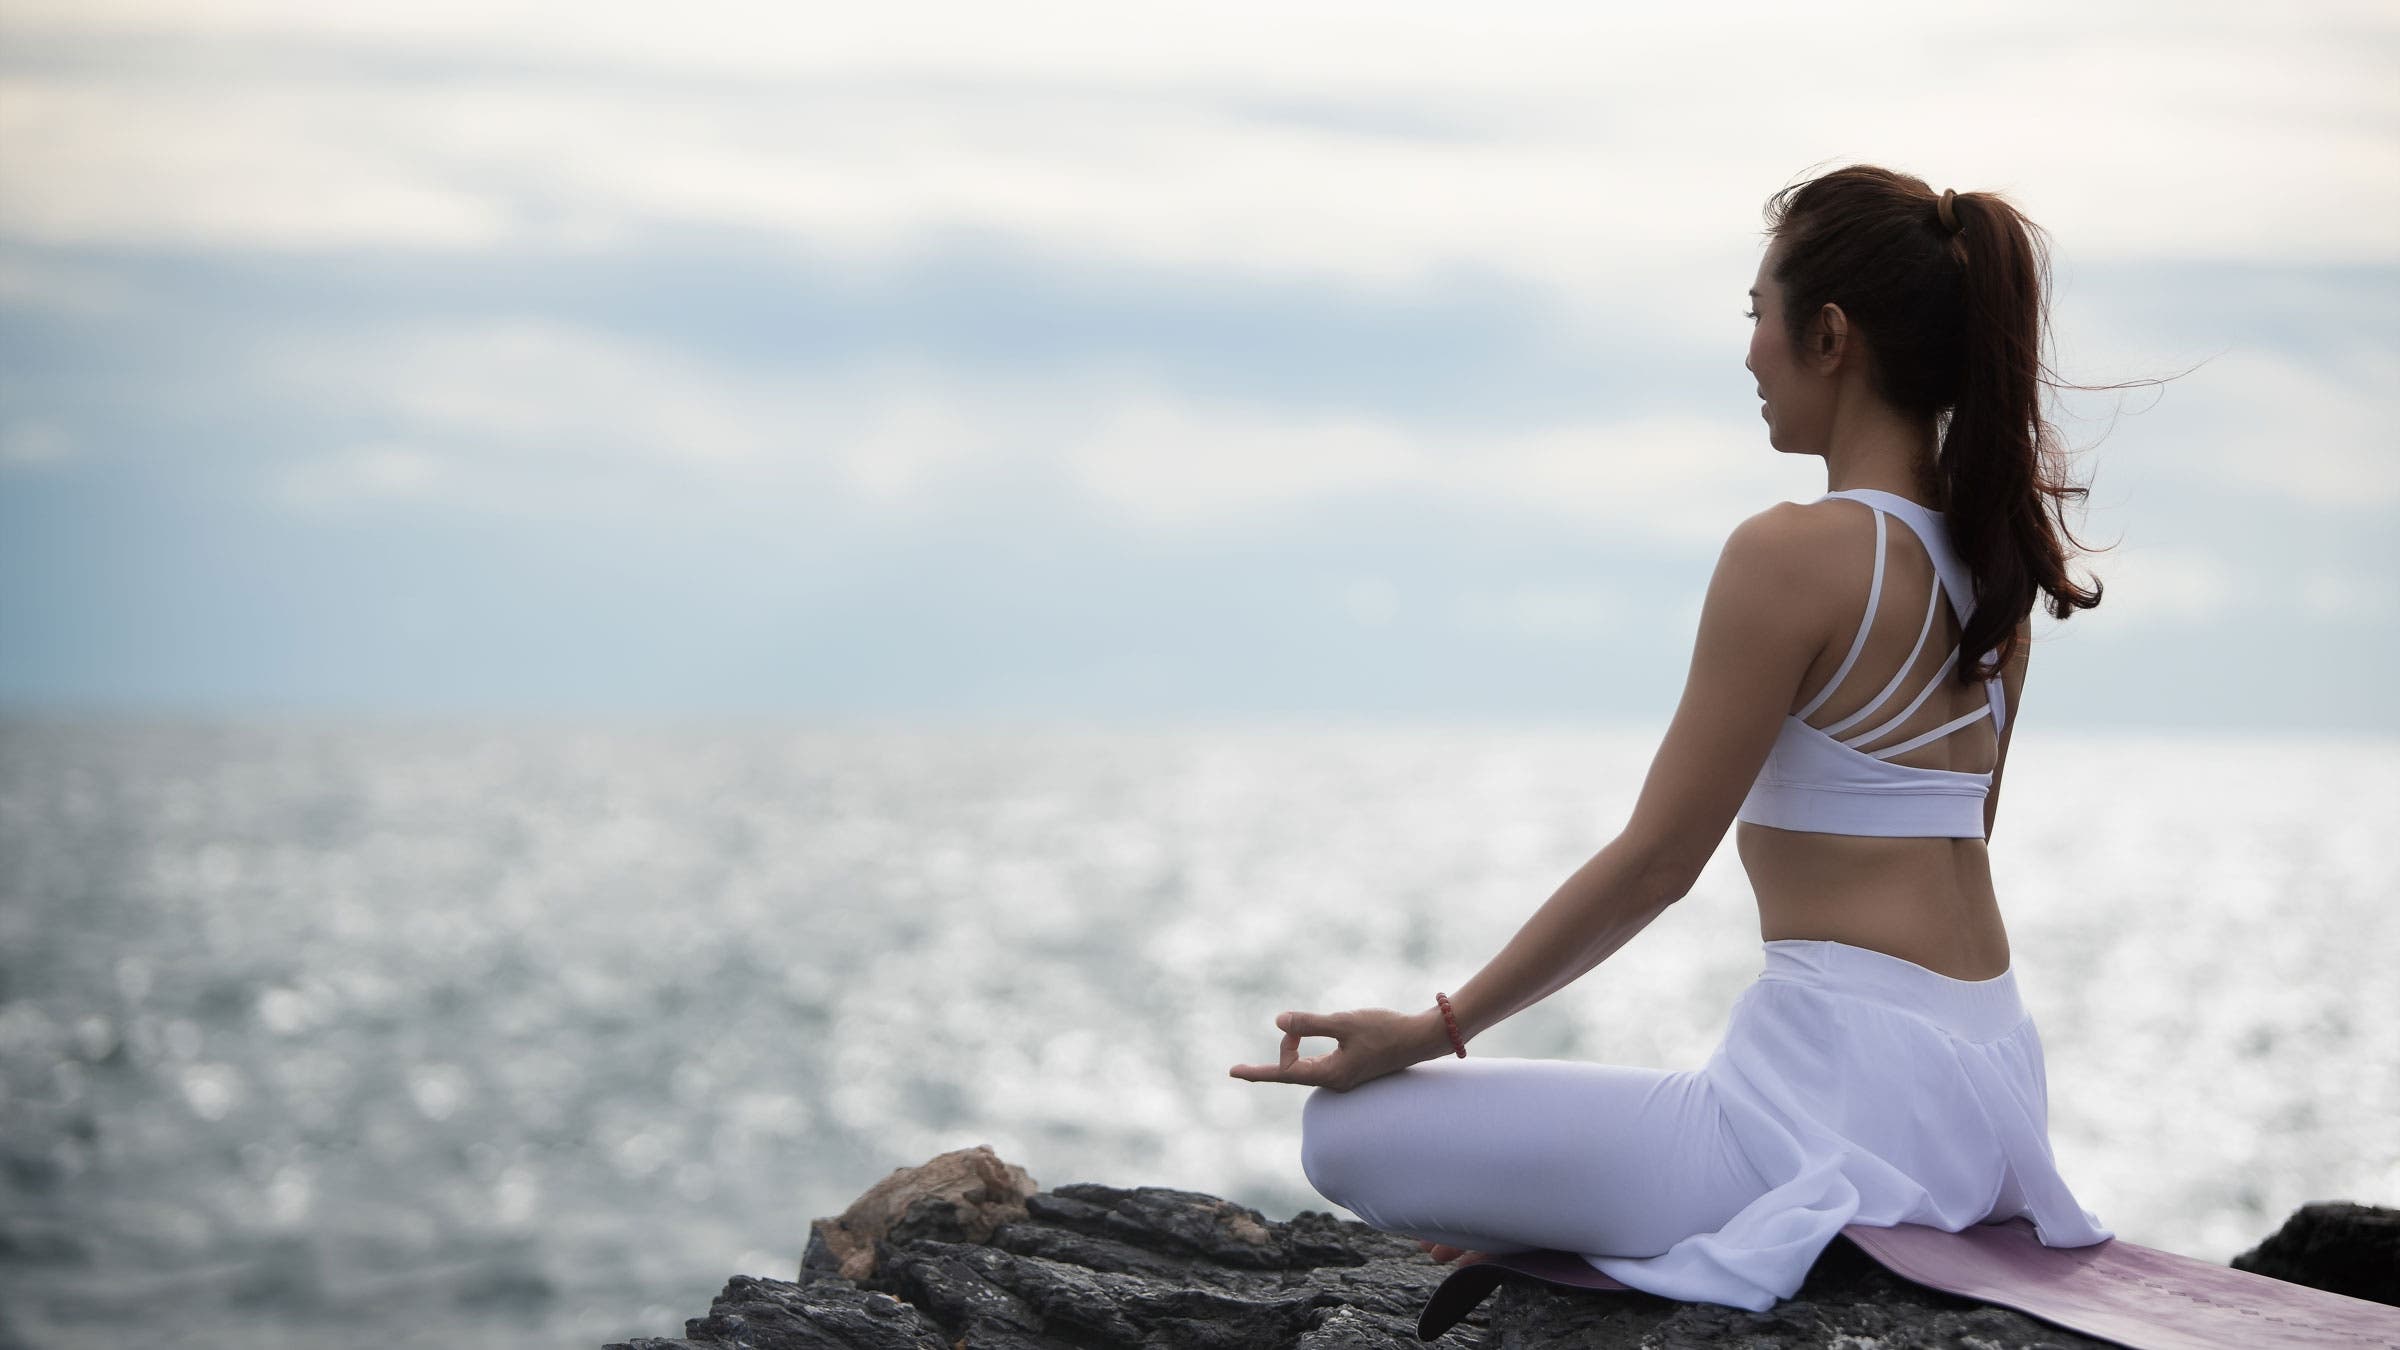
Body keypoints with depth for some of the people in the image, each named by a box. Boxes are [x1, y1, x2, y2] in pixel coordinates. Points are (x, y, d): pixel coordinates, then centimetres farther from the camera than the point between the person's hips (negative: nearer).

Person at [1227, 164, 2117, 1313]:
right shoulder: (1991, 549, 9)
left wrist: (1436, 1030, -5)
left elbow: (1656, 860, -13)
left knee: (1347, 1133, -5)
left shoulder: (1794, 554, -15)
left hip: (1847, 1079, -10)